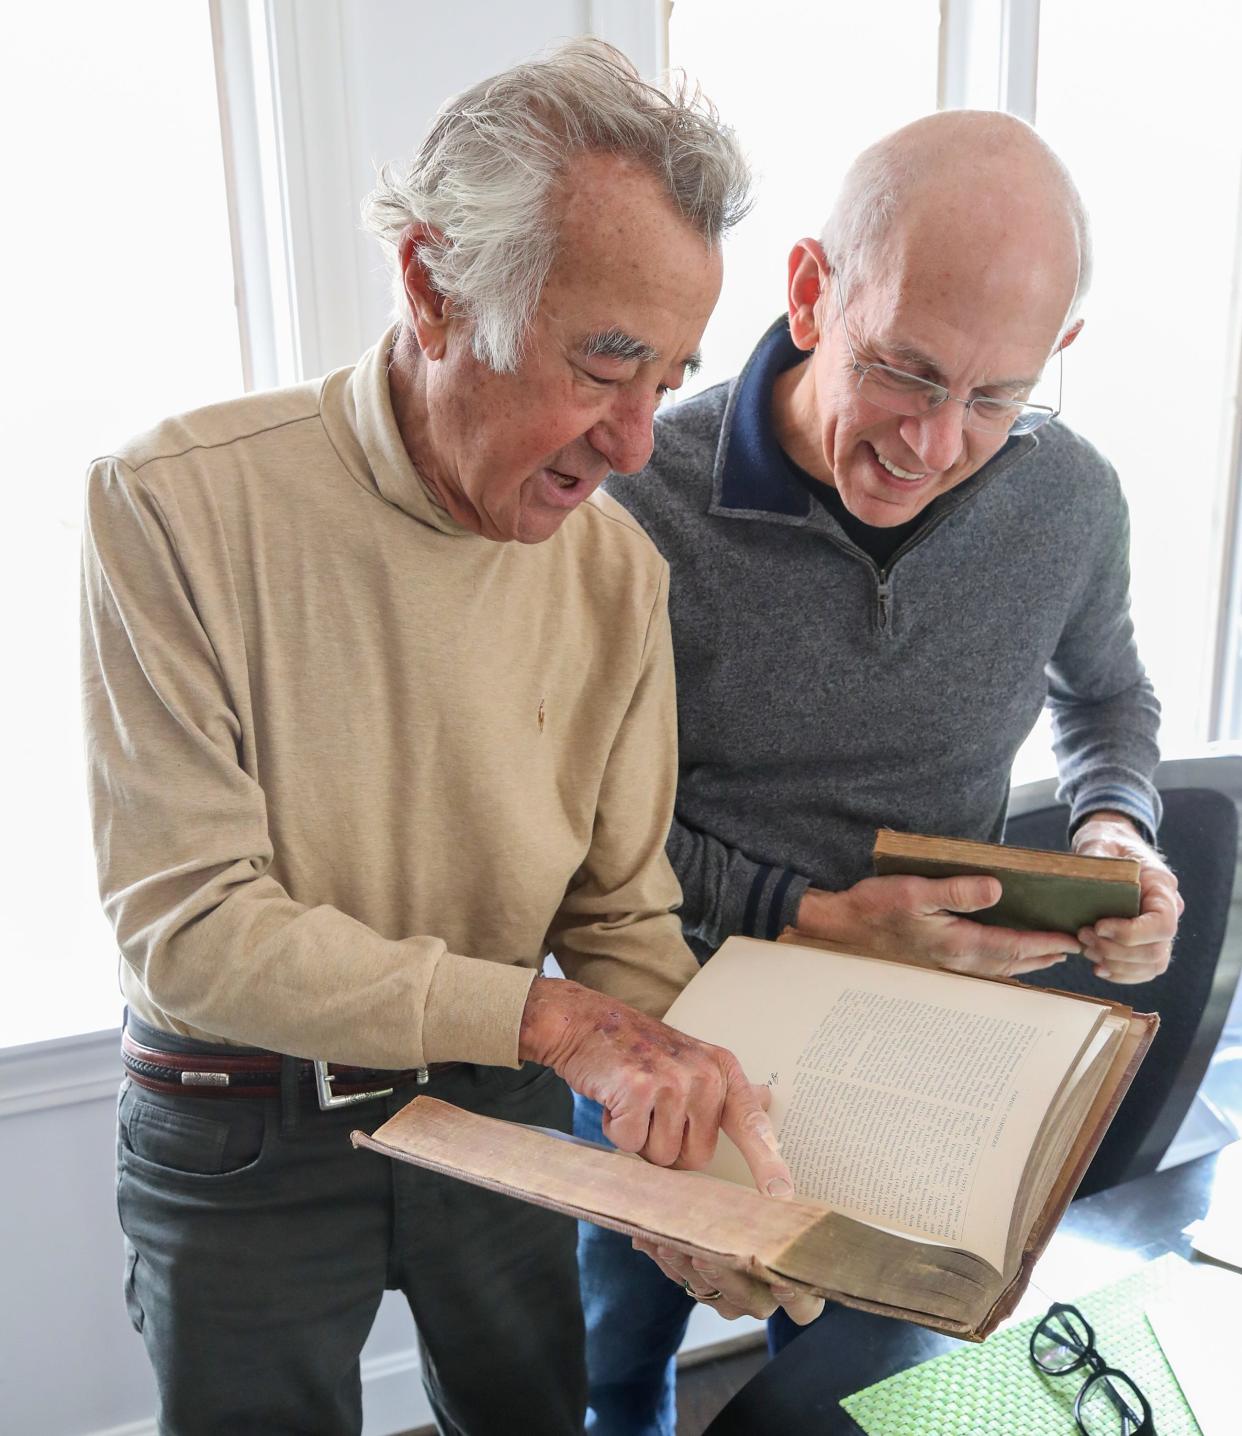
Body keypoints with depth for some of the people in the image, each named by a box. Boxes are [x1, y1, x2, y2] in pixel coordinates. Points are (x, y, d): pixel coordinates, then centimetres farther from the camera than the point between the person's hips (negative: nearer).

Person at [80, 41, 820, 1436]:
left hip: (497, 1108, 3)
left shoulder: (618, 569, -10)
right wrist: (547, 1015, -31)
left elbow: (620, 915, -4)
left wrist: (704, 1159, -18)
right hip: (242, 1146, -2)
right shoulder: (175, 507, -22)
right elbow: (188, 921, -24)